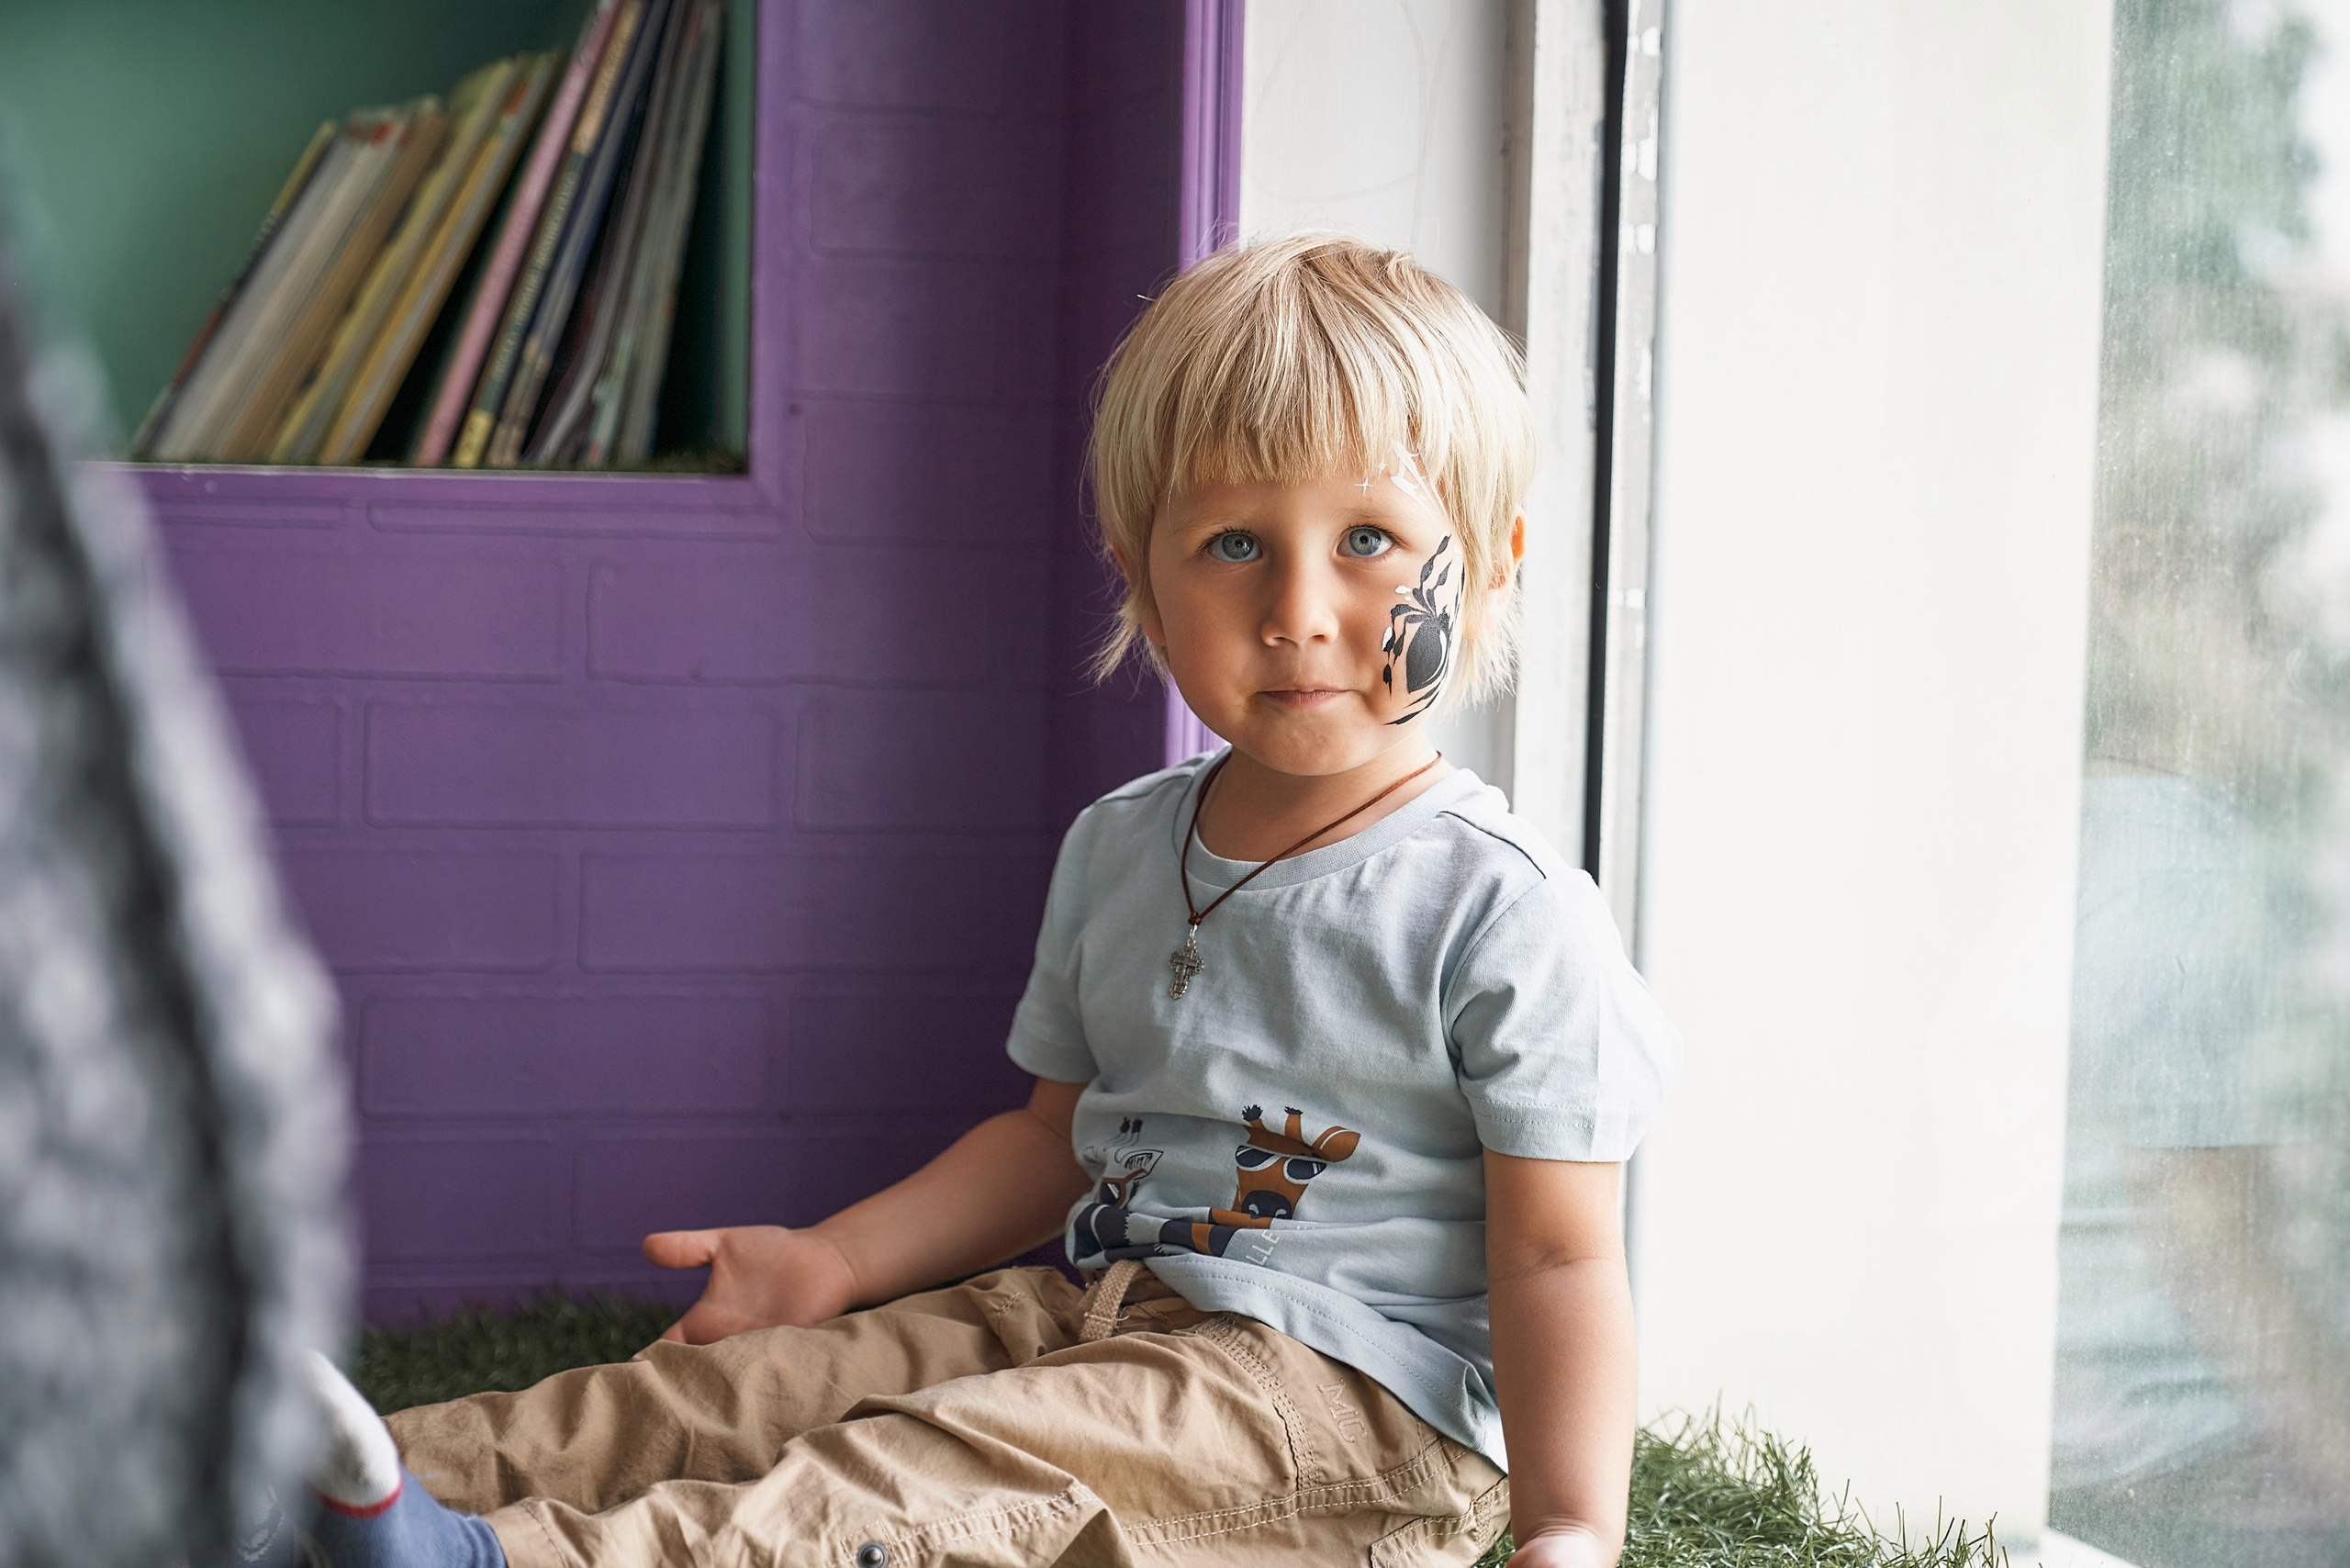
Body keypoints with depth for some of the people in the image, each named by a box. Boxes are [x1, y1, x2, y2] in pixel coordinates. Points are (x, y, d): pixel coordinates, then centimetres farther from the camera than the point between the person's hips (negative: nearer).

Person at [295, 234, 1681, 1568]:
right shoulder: (1116, 853, 11)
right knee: (749, 1378, -8)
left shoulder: (1500, 908, -12)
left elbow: (1558, 1256, -13)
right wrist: (838, 1259, 12)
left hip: (1371, 1393, -8)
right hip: (1103, 1317, 8)